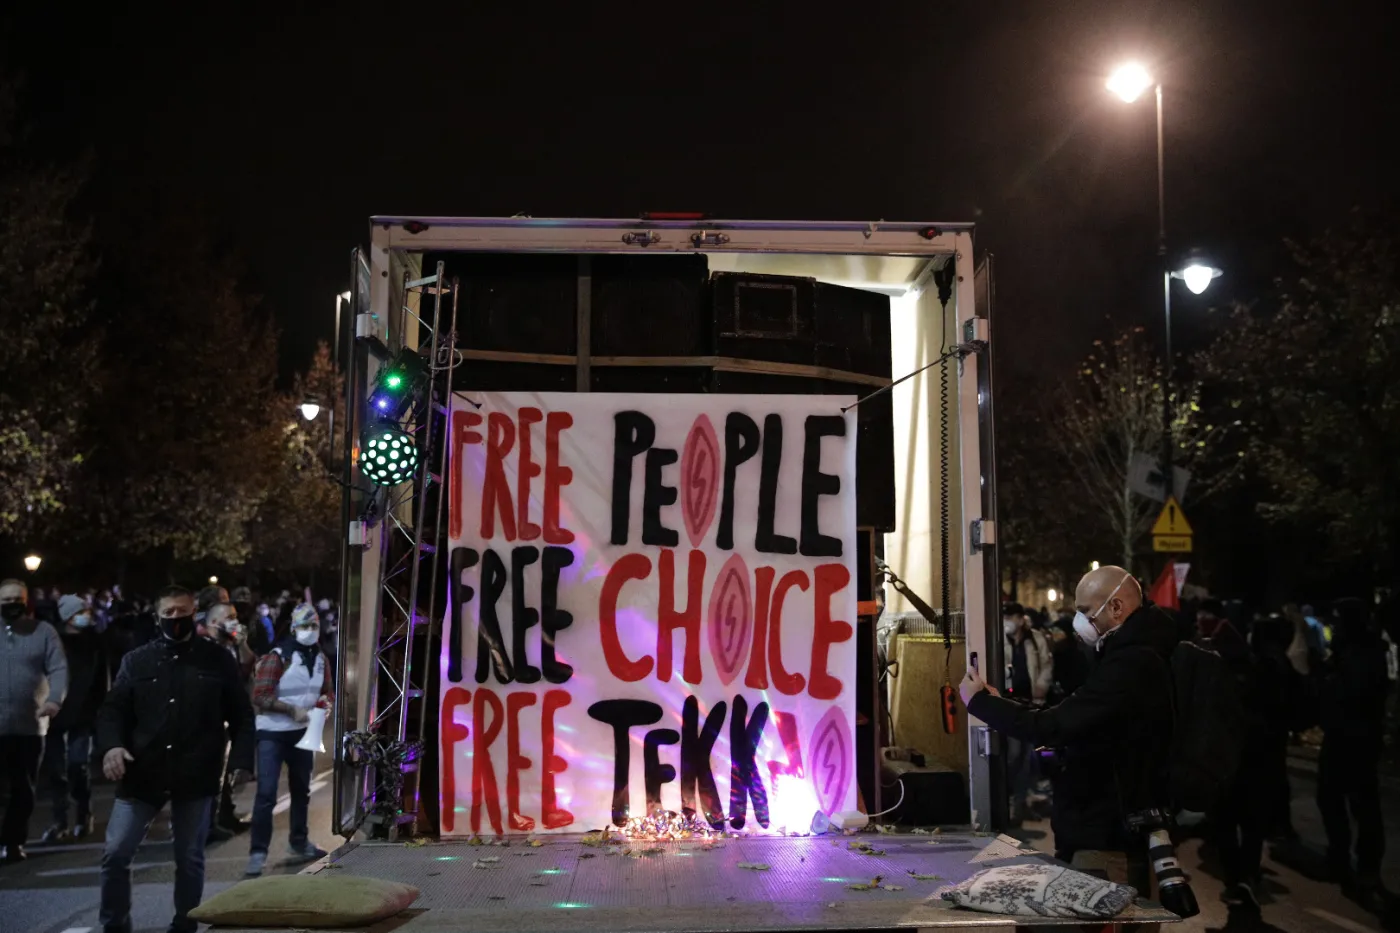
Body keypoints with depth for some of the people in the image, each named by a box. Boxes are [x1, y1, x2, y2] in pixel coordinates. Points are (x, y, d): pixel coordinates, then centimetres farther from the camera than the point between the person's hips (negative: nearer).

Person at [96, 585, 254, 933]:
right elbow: (113, 709, 4)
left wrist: (241, 759, -6)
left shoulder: (218, 661, 5)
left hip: (196, 776, -1)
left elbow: (241, 715, 6)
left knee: (189, 858, 9)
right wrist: (110, 745, -16)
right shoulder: (136, 660, 7)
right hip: (142, 774, 1)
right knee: (115, 853, 0)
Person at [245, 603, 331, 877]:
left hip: (302, 731, 7)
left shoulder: (320, 658, 3)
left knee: (301, 789, 18)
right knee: (266, 793, -11)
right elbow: (260, 695, -22)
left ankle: (298, 842, 34)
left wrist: (325, 701, -8)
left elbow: (325, 690, 15)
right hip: (272, 733, -7)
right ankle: (258, 852, -6)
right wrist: (292, 709, -26)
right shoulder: (277, 657, -17)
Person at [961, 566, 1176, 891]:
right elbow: (1074, 719, 15)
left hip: (1105, 841, -10)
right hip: (1113, 829, 10)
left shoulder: (1130, 664, -22)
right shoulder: (1137, 652, 14)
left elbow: (1055, 727, -25)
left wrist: (979, 702, -12)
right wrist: (998, 703, 7)